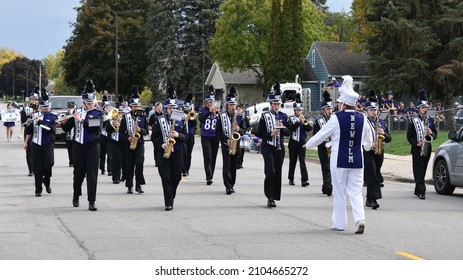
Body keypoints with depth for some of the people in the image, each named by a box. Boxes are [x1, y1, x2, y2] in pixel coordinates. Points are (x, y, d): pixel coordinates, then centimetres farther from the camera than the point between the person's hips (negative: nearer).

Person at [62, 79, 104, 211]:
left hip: (92, 146, -2)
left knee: (92, 174, -7)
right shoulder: (77, 112, 7)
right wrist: (65, 121, -11)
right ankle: (76, 195, 33)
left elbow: (96, 125, -19)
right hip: (78, 146, 2)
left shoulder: (98, 113, 0)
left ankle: (92, 201, -7)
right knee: (78, 172, 10)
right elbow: (66, 128, 11)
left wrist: (81, 120, -20)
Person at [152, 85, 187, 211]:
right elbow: (154, 137, 2)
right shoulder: (159, 121, 2)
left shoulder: (181, 120, 6)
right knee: (166, 177, -8)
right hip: (163, 153, -2)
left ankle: (171, 197, 29)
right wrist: (161, 144, -16)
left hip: (177, 153, 2)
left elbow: (186, 136, 4)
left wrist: (178, 135, -16)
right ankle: (169, 203, -7)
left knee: (176, 177, 6)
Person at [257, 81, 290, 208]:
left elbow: (288, 132, 10)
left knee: (278, 173, 5)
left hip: (279, 148, 4)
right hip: (268, 147, -4)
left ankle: (274, 197, 12)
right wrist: (270, 134, -18)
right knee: (270, 172, -15)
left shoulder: (283, 116, 9)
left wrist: (282, 128, -10)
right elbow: (259, 133, -3)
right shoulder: (265, 116, -1)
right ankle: (269, 197, -8)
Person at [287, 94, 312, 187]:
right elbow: (291, 128, -16)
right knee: (293, 161, 9)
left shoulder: (304, 119, 8)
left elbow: (310, 129, -1)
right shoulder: (291, 119, 0)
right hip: (293, 143, -1)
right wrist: (298, 121, -22)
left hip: (302, 143, 1)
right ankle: (291, 179, 21)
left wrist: (305, 122, -16)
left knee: (302, 161, -8)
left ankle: (304, 180, -15)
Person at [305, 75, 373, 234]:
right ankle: (360, 219, -13)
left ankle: (339, 223, 16)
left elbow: (321, 135, -5)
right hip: (357, 161, 3)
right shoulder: (362, 118, 1)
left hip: (339, 161, -3)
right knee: (355, 192, 7)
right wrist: (368, 146, 39)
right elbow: (368, 139, 15)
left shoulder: (336, 118, -11)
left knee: (339, 192, 9)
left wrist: (308, 145, 13)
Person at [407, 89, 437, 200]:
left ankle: (417, 190, 21)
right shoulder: (413, 121, -3)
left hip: (427, 149, 5)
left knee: (423, 171, 10)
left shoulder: (430, 120, 11)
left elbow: (435, 135, 14)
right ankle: (422, 191, -14)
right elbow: (409, 136, -5)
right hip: (417, 149, -5)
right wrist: (416, 143, -18)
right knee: (418, 170, -9)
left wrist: (431, 134, -8)